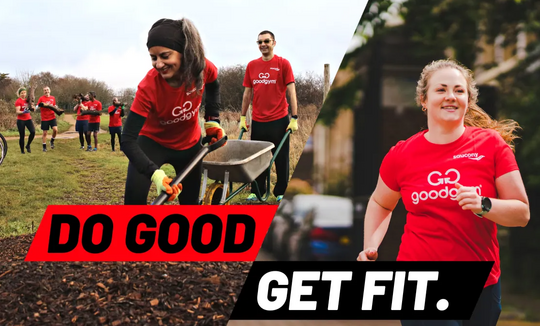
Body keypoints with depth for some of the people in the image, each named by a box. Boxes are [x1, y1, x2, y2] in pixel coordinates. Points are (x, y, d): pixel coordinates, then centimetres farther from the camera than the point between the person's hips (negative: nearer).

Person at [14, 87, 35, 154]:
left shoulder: (27, 100, 9)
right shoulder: (18, 101, -8)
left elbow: (30, 108, 19)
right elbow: (17, 111, -16)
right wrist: (23, 112, -36)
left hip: (28, 119, 5)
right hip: (21, 120, -5)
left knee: (33, 132, -15)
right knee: (22, 136, -2)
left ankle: (28, 145, 6)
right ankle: (22, 150, 10)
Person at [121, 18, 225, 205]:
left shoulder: (203, 68, -24)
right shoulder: (148, 88, -34)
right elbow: (128, 140, -33)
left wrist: (212, 120, -2)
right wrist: (155, 174, -45)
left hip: (189, 144, 4)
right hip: (153, 142, -3)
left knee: (190, 202, 12)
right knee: (134, 197, -22)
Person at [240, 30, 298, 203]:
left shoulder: (283, 64, -3)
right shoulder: (251, 65, 7)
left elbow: (291, 91, -6)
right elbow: (247, 93, 12)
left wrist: (294, 118, -12)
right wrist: (242, 117, 8)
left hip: (279, 120, -3)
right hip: (257, 121, 3)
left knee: (281, 159, 5)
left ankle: (281, 192, 14)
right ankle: (257, 191, 18)